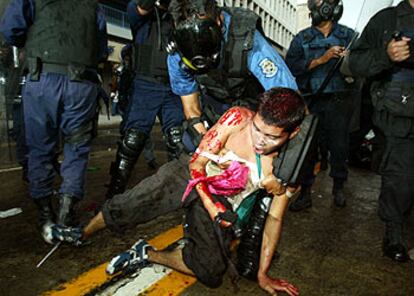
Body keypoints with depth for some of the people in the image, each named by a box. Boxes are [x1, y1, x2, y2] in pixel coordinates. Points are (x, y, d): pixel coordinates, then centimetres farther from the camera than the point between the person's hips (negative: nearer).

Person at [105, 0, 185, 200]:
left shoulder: (175, 18, 19)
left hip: (173, 87, 3)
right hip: (146, 85, -3)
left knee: (179, 141, -1)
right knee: (133, 138, -8)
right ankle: (115, 191, -1)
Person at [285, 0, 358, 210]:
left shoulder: (348, 35, 12)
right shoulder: (302, 39, 11)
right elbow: (291, 67, -5)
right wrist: (322, 59, -12)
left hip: (339, 100, 1)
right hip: (311, 102, 0)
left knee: (339, 146, 4)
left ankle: (338, 188, 24)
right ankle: (305, 193, 9)